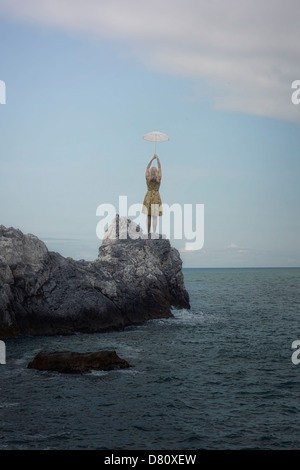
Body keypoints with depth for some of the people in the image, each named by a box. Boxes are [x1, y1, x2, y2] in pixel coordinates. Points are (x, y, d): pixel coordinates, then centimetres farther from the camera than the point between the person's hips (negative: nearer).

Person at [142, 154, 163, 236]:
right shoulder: (159, 178, -7)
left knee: (148, 216, 8)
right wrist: (157, 158, 3)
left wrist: (152, 158, 3)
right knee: (155, 217, -3)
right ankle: (154, 233, -9)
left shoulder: (147, 178, -6)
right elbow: (160, 167, 2)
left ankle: (148, 233, 8)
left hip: (148, 197, 1)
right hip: (156, 198, -1)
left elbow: (147, 167, 4)